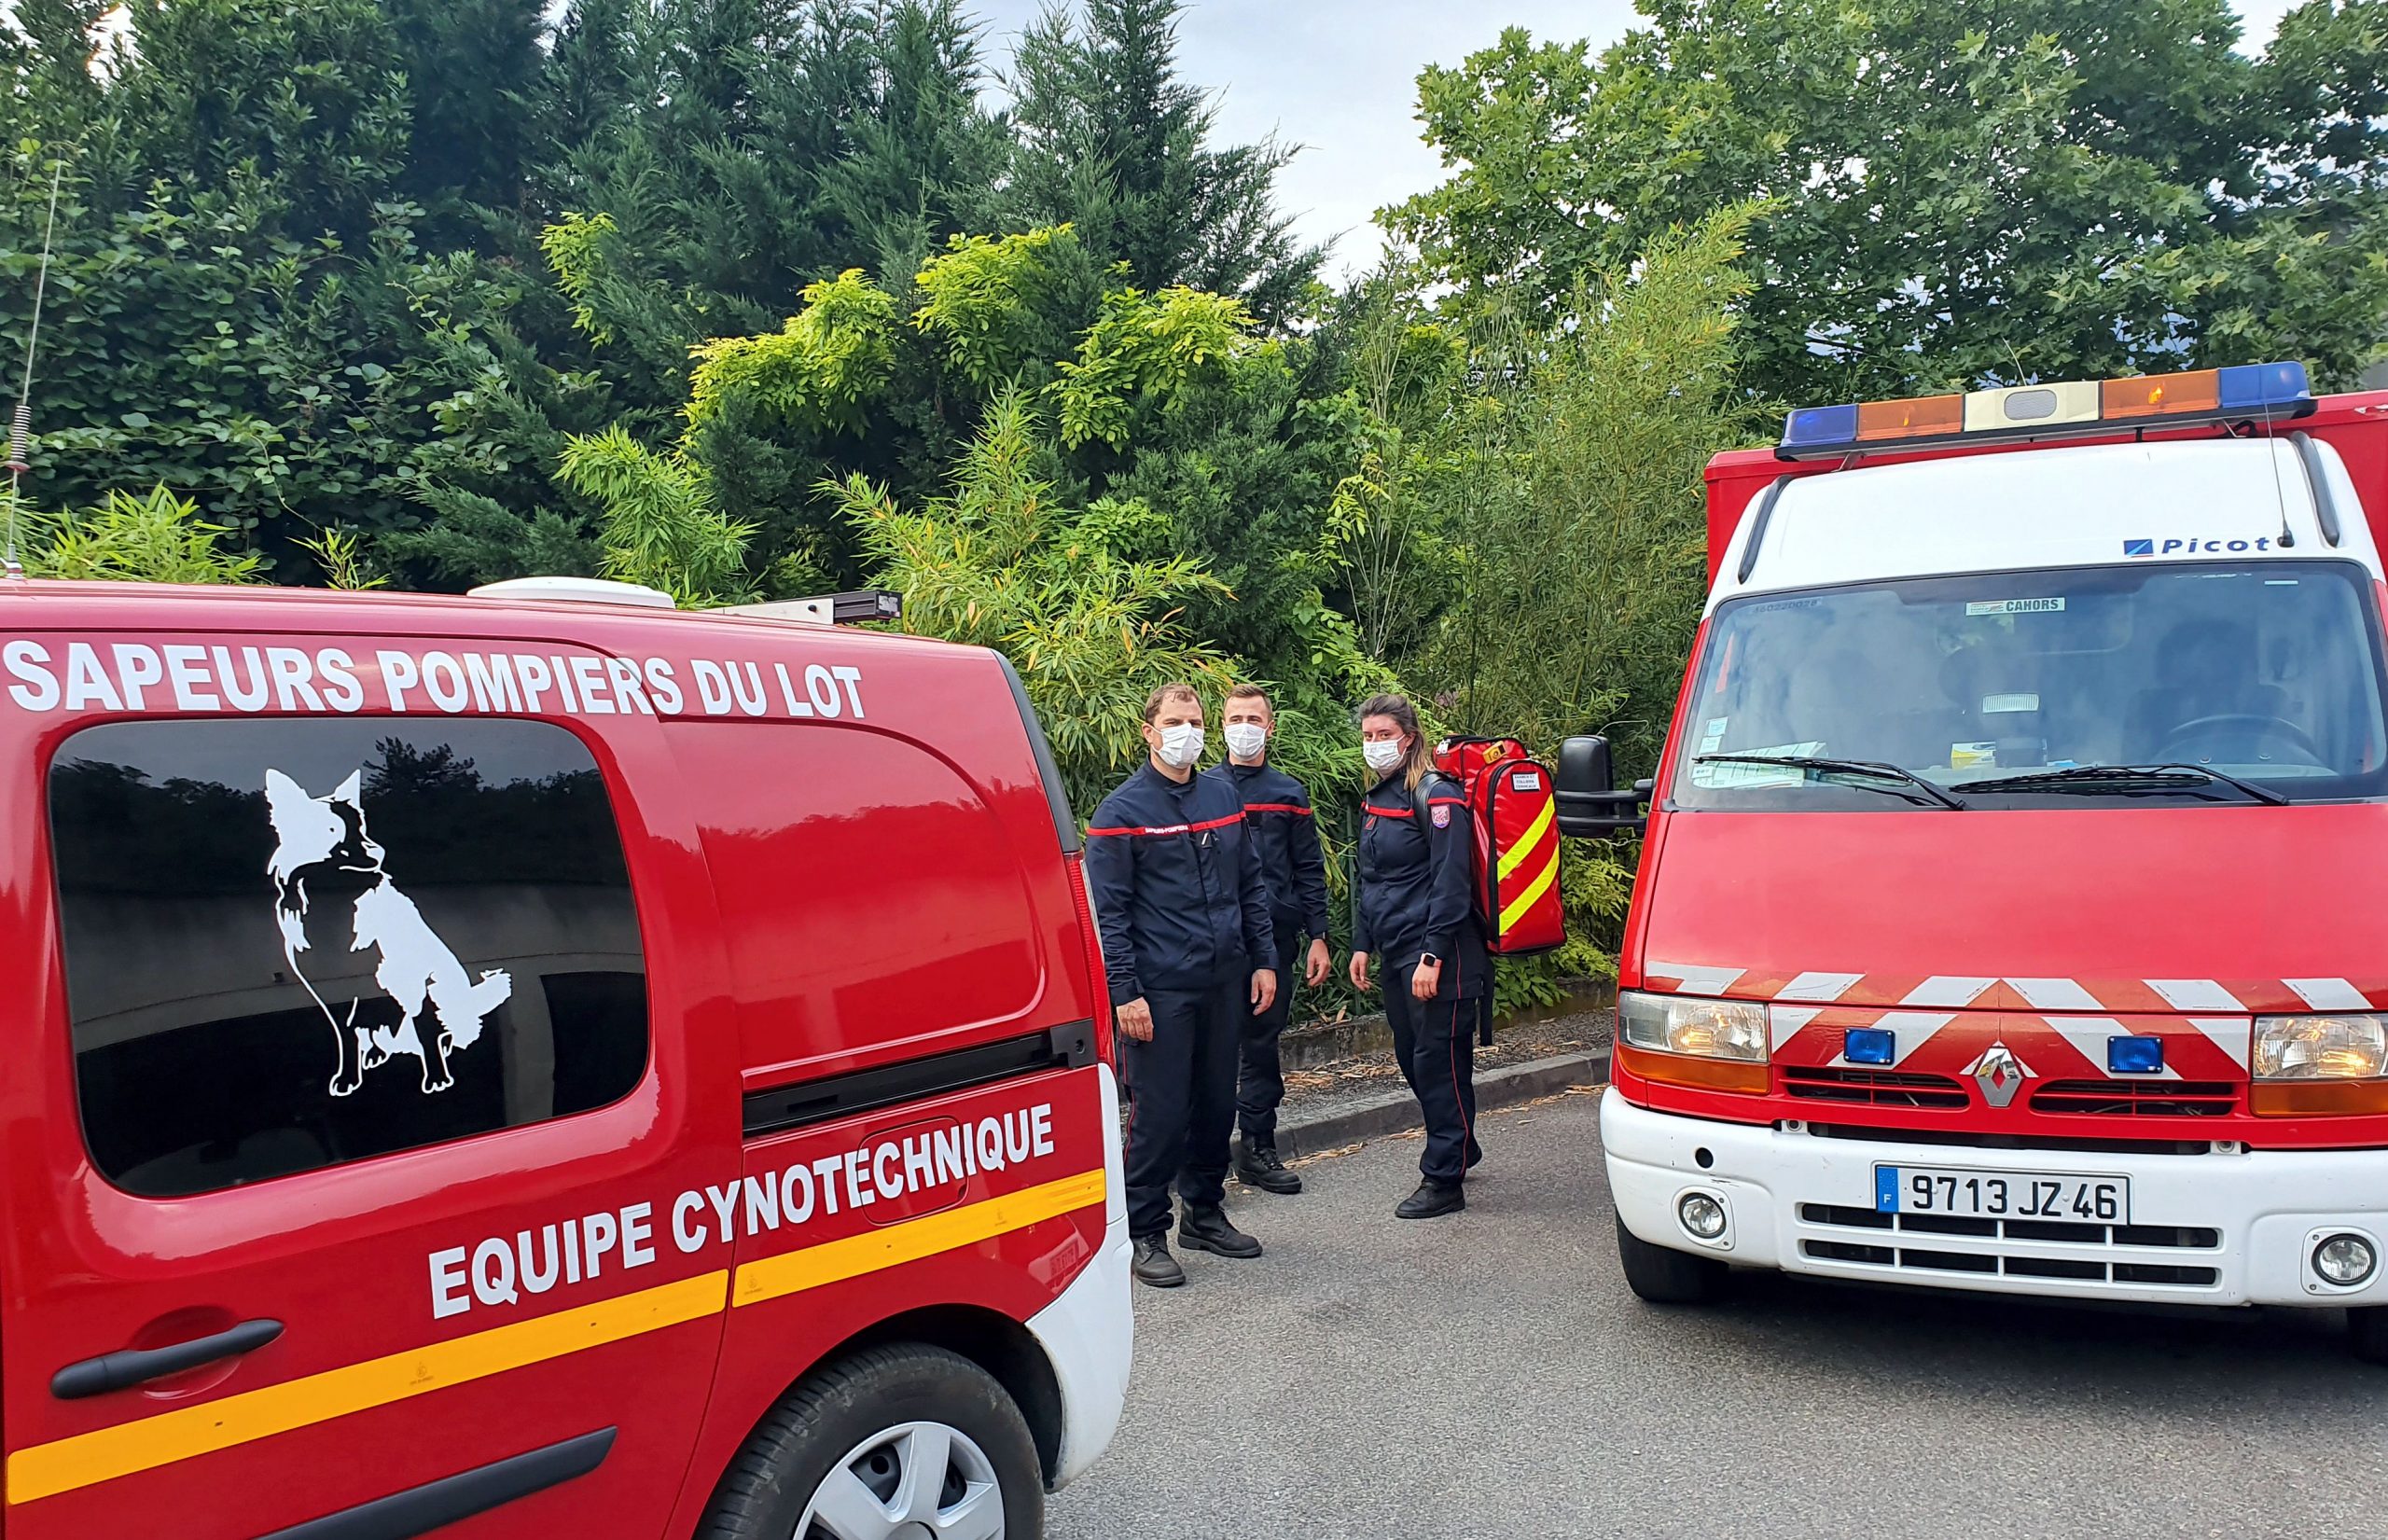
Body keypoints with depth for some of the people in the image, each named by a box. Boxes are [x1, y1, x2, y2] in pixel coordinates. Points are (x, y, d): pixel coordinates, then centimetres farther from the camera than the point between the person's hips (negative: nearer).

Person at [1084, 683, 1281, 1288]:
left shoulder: (1224, 797, 12)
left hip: (1225, 982, 6)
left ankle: (1205, 1214, 30)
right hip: (1161, 988, -6)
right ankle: (1145, 1233, 10)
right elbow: (1108, 911, -9)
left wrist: (1263, 960, 11)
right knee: (1160, 1112, -3)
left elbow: (1252, 885, 17)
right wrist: (1125, 992, -15)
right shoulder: (1122, 810, -6)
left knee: (1218, 1102, 14)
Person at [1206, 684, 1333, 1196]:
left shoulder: (1290, 794, 10)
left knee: (1263, 1042, 8)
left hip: (1275, 937, 2)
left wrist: (1318, 937, 3)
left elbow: (1310, 871, 10)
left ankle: (1258, 1149, 17)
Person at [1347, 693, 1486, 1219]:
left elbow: (1451, 883, -17)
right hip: (1395, 954, 9)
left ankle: (1444, 1181, 5)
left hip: (1438, 956, -8)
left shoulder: (1435, 796, -12)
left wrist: (1433, 955, -21)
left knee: (1439, 1061, -3)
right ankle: (1459, 1148, 34)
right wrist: (1361, 945, 16)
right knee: (1412, 1058, 15)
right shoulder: (1375, 800, 13)